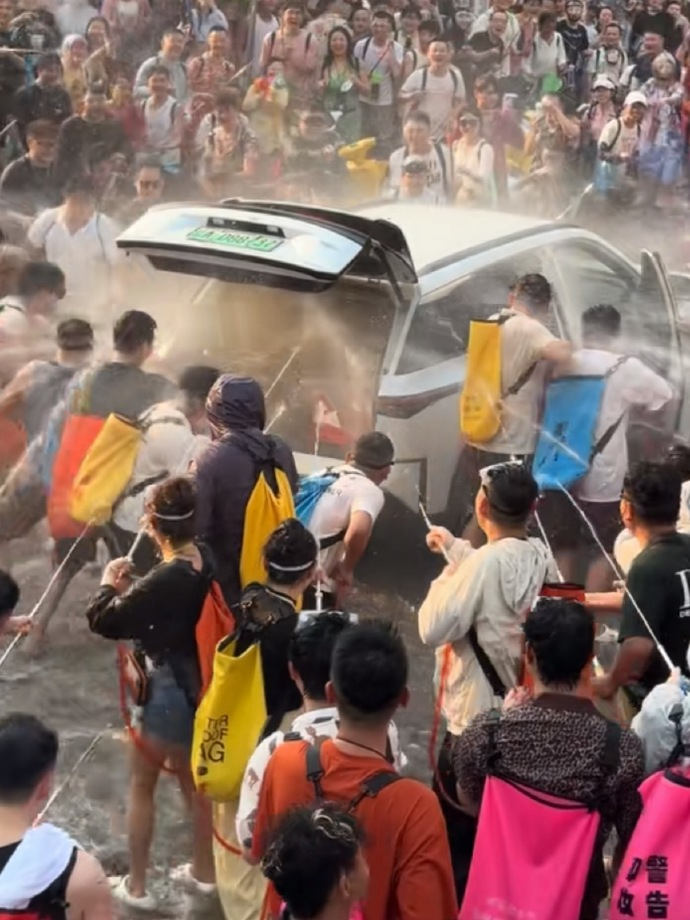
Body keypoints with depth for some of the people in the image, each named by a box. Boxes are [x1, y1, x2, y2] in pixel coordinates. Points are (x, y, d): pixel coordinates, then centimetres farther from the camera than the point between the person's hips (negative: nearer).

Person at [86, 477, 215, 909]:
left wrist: (109, 585, -2)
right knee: (193, 780, 25)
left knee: (142, 786, 12)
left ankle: (136, 885, 24)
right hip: (200, 685, 7)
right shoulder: (207, 564, -7)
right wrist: (132, 587, 2)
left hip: (169, 690, -7)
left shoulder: (165, 581, -29)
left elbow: (103, 620, -19)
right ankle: (205, 870, 38)